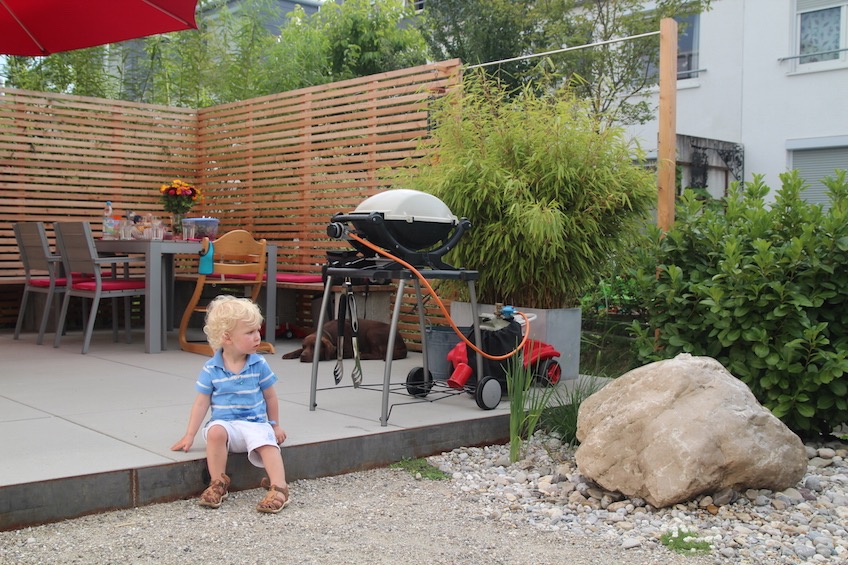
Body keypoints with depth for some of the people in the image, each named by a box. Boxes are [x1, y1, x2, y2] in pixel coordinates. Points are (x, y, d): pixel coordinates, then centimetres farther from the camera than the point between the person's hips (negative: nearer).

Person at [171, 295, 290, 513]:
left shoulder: (259, 365, 0)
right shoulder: (211, 368, -2)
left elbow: (270, 397, 11)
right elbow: (202, 402, 3)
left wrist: (275, 426, 18)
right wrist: (189, 435, 1)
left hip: (255, 423, 0)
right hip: (224, 423, 0)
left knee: (267, 442, -30)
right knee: (215, 431, -33)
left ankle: (279, 488, -37)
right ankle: (218, 483, -19)